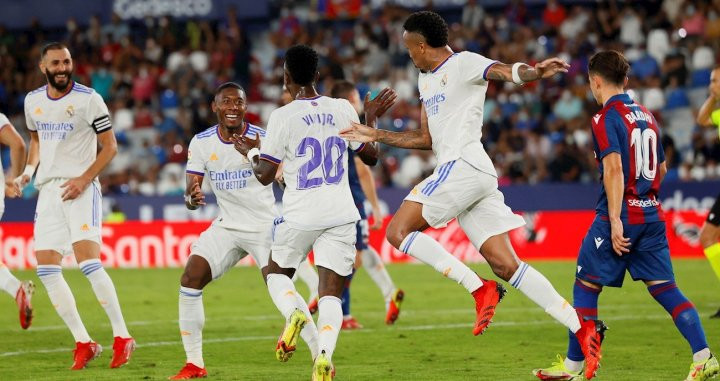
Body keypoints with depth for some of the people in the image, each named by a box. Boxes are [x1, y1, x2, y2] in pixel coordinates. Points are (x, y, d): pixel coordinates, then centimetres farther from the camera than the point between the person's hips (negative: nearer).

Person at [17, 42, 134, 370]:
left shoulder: (87, 99, -6)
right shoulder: (33, 101, 11)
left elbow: (109, 146, -3)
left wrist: (84, 179, -14)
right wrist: (29, 168, 8)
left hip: (80, 188, -6)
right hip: (48, 189, 6)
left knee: (89, 263, -18)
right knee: (46, 270, -2)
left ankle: (122, 337, -9)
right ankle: (83, 343, 5)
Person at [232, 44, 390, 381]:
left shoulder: (283, 116, -7)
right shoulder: (343, 109, 3)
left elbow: (265, 175, -3)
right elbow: (370, 156, 15)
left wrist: (250, 152, 16)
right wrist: (371, 121, 30)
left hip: (300, 214, -2)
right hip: (341, 214, 2)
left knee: (276, 273, 21)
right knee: (330, 294, 1)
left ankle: (295, 312, -11)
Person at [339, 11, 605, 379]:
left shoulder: (463, 64, -4)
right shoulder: (426, 80, 24)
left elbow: (506, 71, -23)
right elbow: (426, 139, 31)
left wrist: (534, 71, -44)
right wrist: (376, 135, 31)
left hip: (463, 166, -9)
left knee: (398, 231, -10)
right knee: (506, 265, 0)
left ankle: (479, 290, -16)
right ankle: (583, 328, -5)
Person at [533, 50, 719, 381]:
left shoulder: (606, 118, -8)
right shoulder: (647, 116, 15)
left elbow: (614, 168, -19)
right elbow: (661, 169, 21)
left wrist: (615, 220, -22)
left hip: (621, 215, -7)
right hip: (652, 214, 7)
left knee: (586, 286, 5)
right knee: (664, 288, 3)